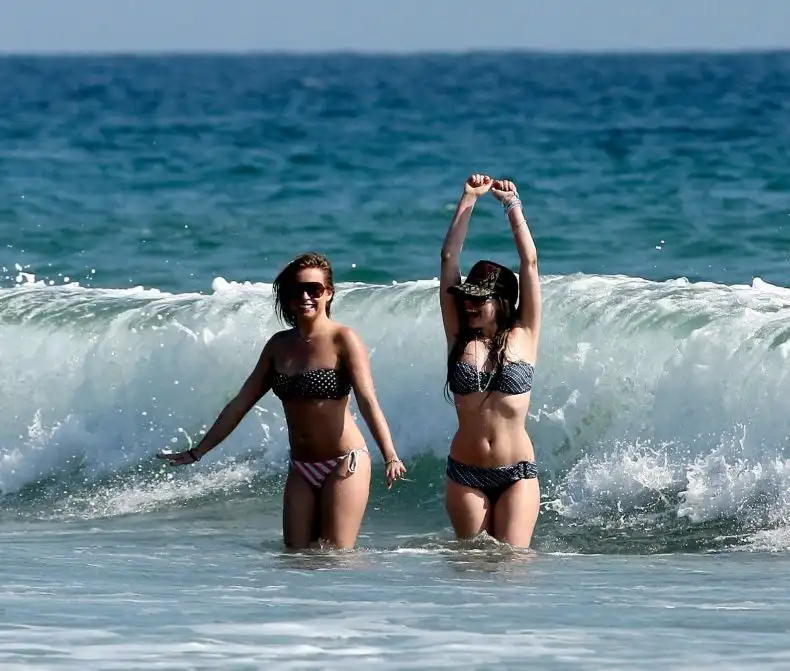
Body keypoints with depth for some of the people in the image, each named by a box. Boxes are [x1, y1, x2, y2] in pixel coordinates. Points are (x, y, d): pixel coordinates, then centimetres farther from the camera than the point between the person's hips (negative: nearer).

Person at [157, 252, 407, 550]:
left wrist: (390, 457, -35)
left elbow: (367, 401, -21)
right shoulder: (280, 345, 9)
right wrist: (197, 452, 16)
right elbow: (240, 404, 15)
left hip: (344, 464, -6)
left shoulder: (342, 340, -8)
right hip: (300, 469, 6)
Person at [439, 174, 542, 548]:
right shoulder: (459, 336, 4)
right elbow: (449, 258, 1)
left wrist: (512, 205, -1)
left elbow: (529, 263, -4)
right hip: (465, 472, 2)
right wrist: (468, 200, 0)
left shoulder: (523, 336, 0)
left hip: (517, 472, -2)